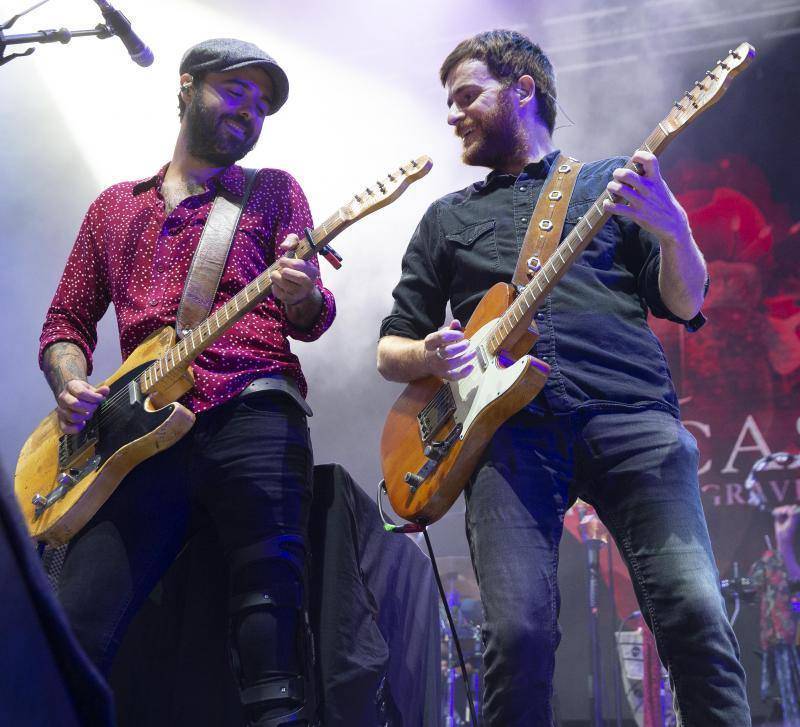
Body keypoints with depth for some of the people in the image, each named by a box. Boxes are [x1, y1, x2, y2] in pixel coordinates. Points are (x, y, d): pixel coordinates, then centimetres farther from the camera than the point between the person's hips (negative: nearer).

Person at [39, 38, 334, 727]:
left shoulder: (273, 191, 16)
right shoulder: (114, 206, 24)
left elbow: (312, 320, 7)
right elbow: (67, 321, 23)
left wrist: (303, 297, -18)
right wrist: (70, 386, 1)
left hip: (253, 417, -2)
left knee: (270, 612, -16)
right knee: (74, 632, -9)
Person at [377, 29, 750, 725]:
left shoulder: (613, 181, 21)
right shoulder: (448, 217, 26)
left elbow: (684, 304, 12)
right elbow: (391, 349, 24)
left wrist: (673, 231, -10)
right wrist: (429, 356, 0)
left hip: (631, 413, -1)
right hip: (510, 428, 1)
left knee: (693, 609, -20)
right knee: (519, 630, -20)